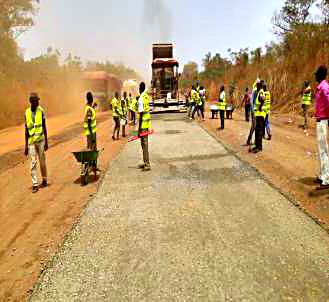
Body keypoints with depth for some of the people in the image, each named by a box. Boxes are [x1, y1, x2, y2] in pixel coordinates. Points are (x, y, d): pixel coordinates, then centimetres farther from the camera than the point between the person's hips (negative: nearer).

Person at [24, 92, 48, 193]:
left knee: (42, 161, 8)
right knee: (33, 162, -2)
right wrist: (26, 145, 7)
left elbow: (44, 127, 3)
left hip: (40, 140, -1)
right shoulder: (27, 112, 3)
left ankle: (44, 180, 23)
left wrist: (46, 141, 0)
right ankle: (35, 184, 1)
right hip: (31, 141, 1)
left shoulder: (41, 111, -1)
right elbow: (26, 130, 7)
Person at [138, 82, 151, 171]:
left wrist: (139, 128, -16)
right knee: (144, 143, 15)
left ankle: (147, 164, 0)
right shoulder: (147, 96, 7)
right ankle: (145, 163, 23)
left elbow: (141, 114, -19)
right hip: (147, 123, 8)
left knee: (144, 144, -4)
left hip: (143, 124, -8)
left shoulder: (140, 99, -17)